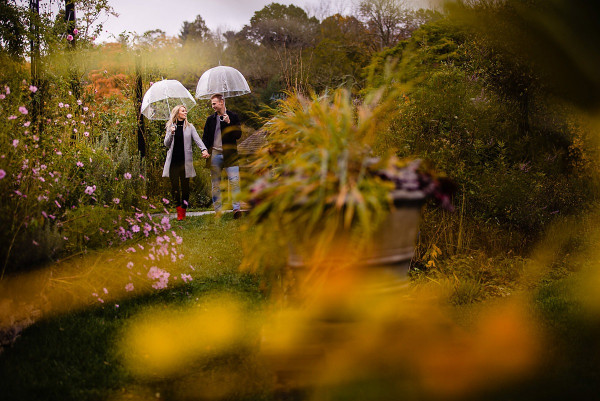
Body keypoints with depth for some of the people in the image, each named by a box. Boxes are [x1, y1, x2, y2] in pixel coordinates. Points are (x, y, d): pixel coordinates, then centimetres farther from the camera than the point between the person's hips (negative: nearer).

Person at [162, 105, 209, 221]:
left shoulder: (189, 127, 8)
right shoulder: (170, 126, 9)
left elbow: (197, 139, -4)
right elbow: (166, 144, 7)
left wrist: (204, 149, -22)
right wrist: (171, 133, -12)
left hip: (185, 160, 0)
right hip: (173, 160, 0)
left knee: (185, 185, 1)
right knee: (174, 185, -6)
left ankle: (184, 210, 10)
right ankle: (178, 208, 0)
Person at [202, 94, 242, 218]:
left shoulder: (233, 117, 6)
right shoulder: (211, 119, 13)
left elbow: (238, 135, -1)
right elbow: (205, 137, 15)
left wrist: (229, 123, -13)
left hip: (229, 154, -2)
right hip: (215, 154, 2)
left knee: (234, 181, -13)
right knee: (215, 183, 3)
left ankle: (236, 208, -12)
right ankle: (217, 210, 8)